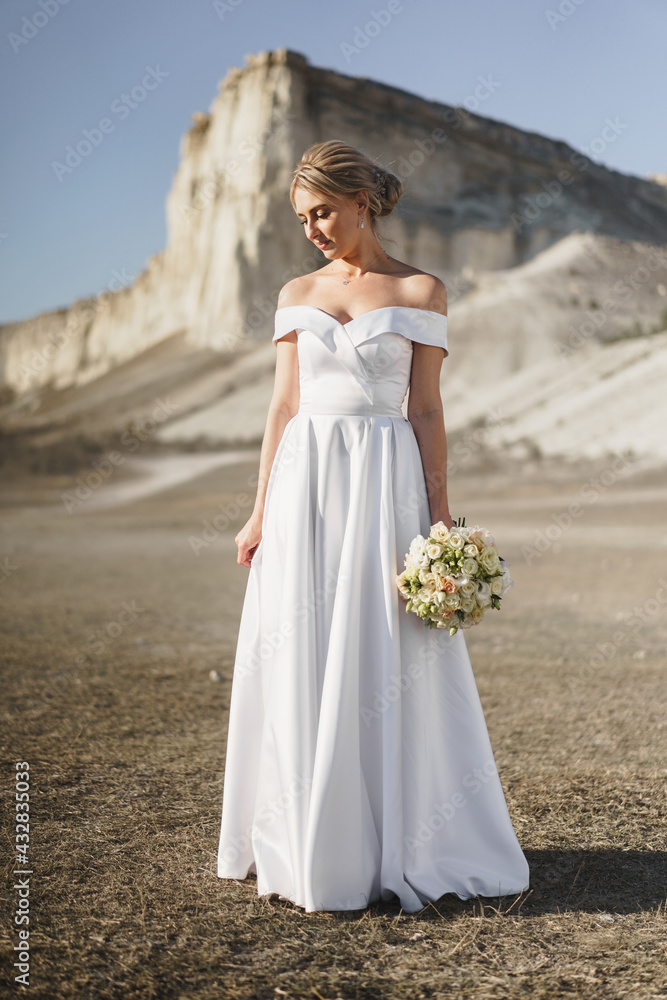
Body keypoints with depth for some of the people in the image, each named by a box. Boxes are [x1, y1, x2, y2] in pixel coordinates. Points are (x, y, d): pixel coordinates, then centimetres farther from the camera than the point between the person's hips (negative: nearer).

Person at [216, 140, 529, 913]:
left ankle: (399, 847, 11)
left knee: (386, 666, -2)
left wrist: (439, 515, -7)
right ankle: (311, 849, 16)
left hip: (385, 481, -3)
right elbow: (284, 405, 9)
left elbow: (426, 409, -1)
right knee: (300, 665, 3)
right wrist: (260, 513, 4)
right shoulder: (298, 295, 11)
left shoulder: (420, 292, 3)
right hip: (305, 483, 3)